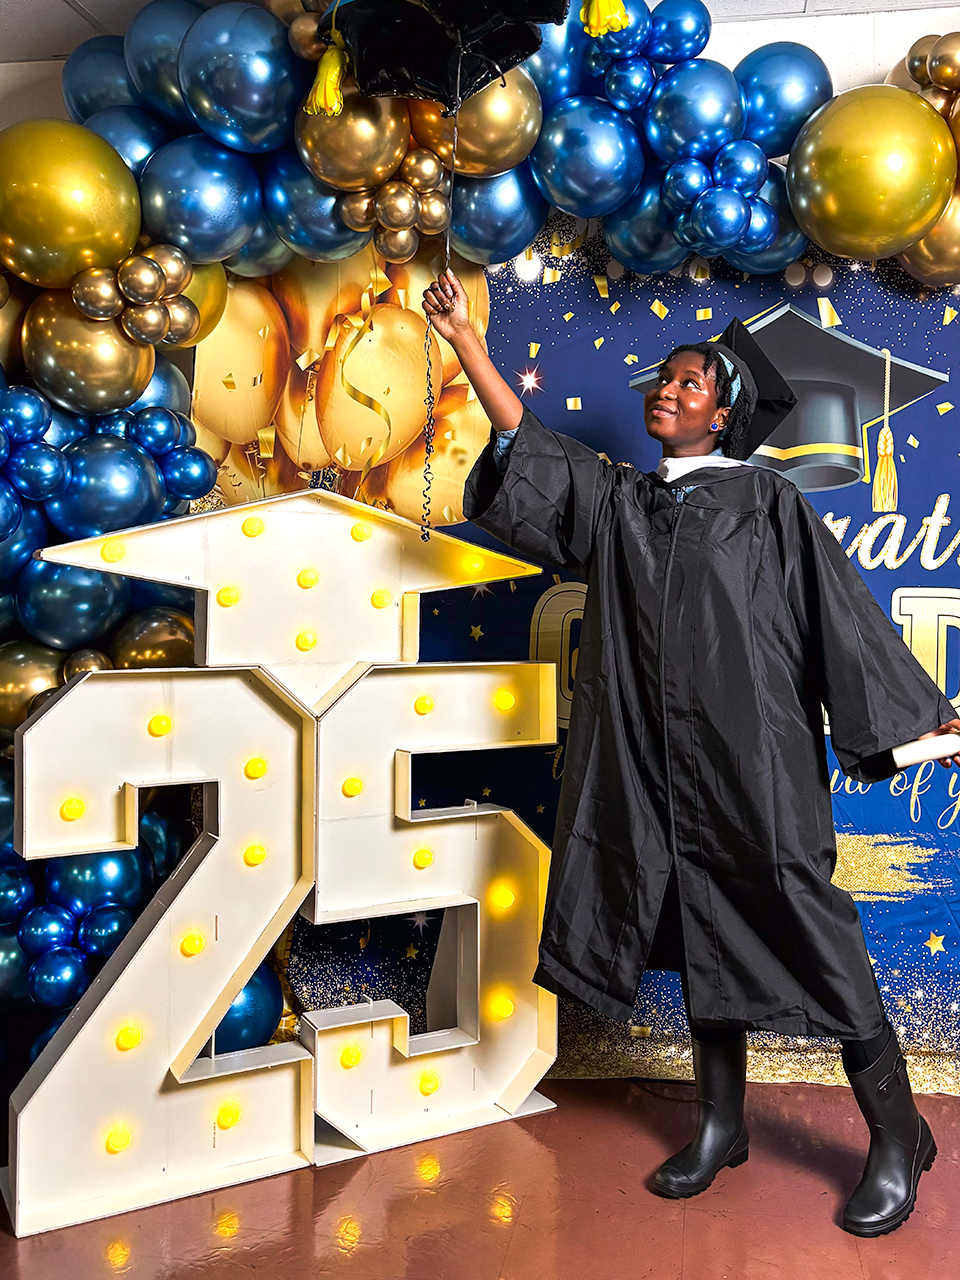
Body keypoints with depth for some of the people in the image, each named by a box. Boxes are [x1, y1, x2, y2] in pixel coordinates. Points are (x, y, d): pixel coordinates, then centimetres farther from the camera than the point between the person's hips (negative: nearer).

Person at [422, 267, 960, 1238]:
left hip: (751, 755, -4)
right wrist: (465, 341, 4)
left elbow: (843, 611, 2)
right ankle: (721, 1125, 27)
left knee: (801, 932, -2)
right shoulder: (616, 501, 13)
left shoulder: (766, 500, 2)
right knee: (702, 934, 12)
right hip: (657, 761, 4)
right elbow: (526, 446, 8)